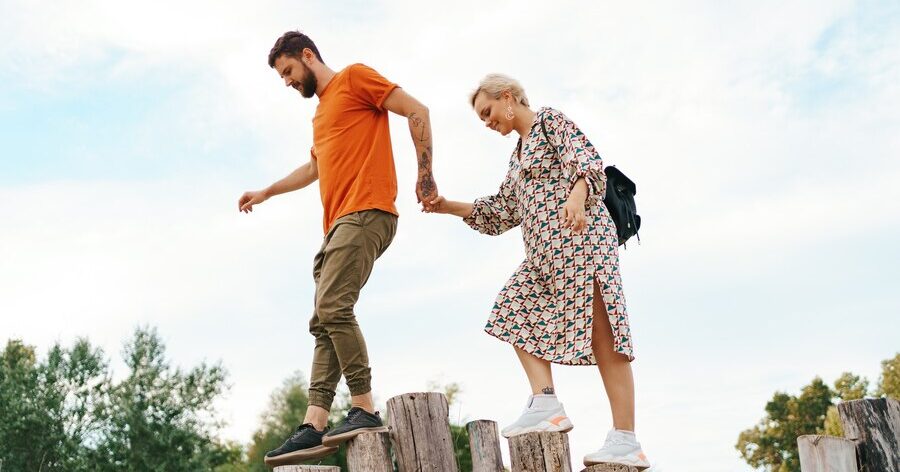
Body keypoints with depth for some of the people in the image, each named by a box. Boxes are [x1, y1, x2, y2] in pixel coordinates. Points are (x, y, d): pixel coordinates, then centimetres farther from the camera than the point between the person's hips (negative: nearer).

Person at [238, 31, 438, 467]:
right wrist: (266, 193, 49)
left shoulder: (354, 77, 4)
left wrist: (425, 175, -8)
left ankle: (364, 409, -19)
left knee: (333, 308, -22)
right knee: (324, 324, 0)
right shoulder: (321, 110, 29)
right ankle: (315, 426, -4)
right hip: (337, 225, 10)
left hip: (365, 214, -10)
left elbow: (417, 112, -4)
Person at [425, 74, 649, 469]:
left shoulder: (550, 121, 3)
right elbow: (502, 212, 27)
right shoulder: (519, 153, 27)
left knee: (601, 334, -13)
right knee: (518, 315, -3)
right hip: (545, 250, 10)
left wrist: (576, 195, -33)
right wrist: (448, 206, 20)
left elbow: (588, 162, -12)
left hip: (579, 235, -10)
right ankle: (545, 404, -11)